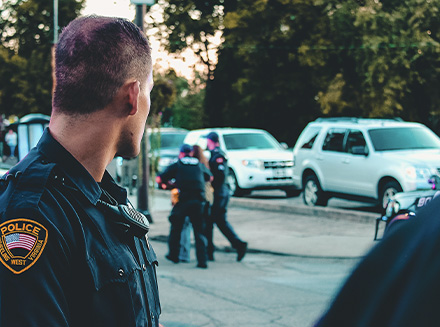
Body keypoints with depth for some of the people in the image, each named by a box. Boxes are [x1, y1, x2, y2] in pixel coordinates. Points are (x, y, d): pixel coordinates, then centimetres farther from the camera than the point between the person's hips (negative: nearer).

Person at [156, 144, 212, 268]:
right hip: (199, 201, 2)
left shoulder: (176, 165, 8)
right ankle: (202, 260, -1)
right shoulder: (200, 165, 15)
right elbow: (210, 177, 32)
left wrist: (163, 182, 28)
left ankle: (173, 255, 26)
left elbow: (159, 179, 6)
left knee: (176, 228, 16)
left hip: (182, 201, -2)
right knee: (199, 231, 6)